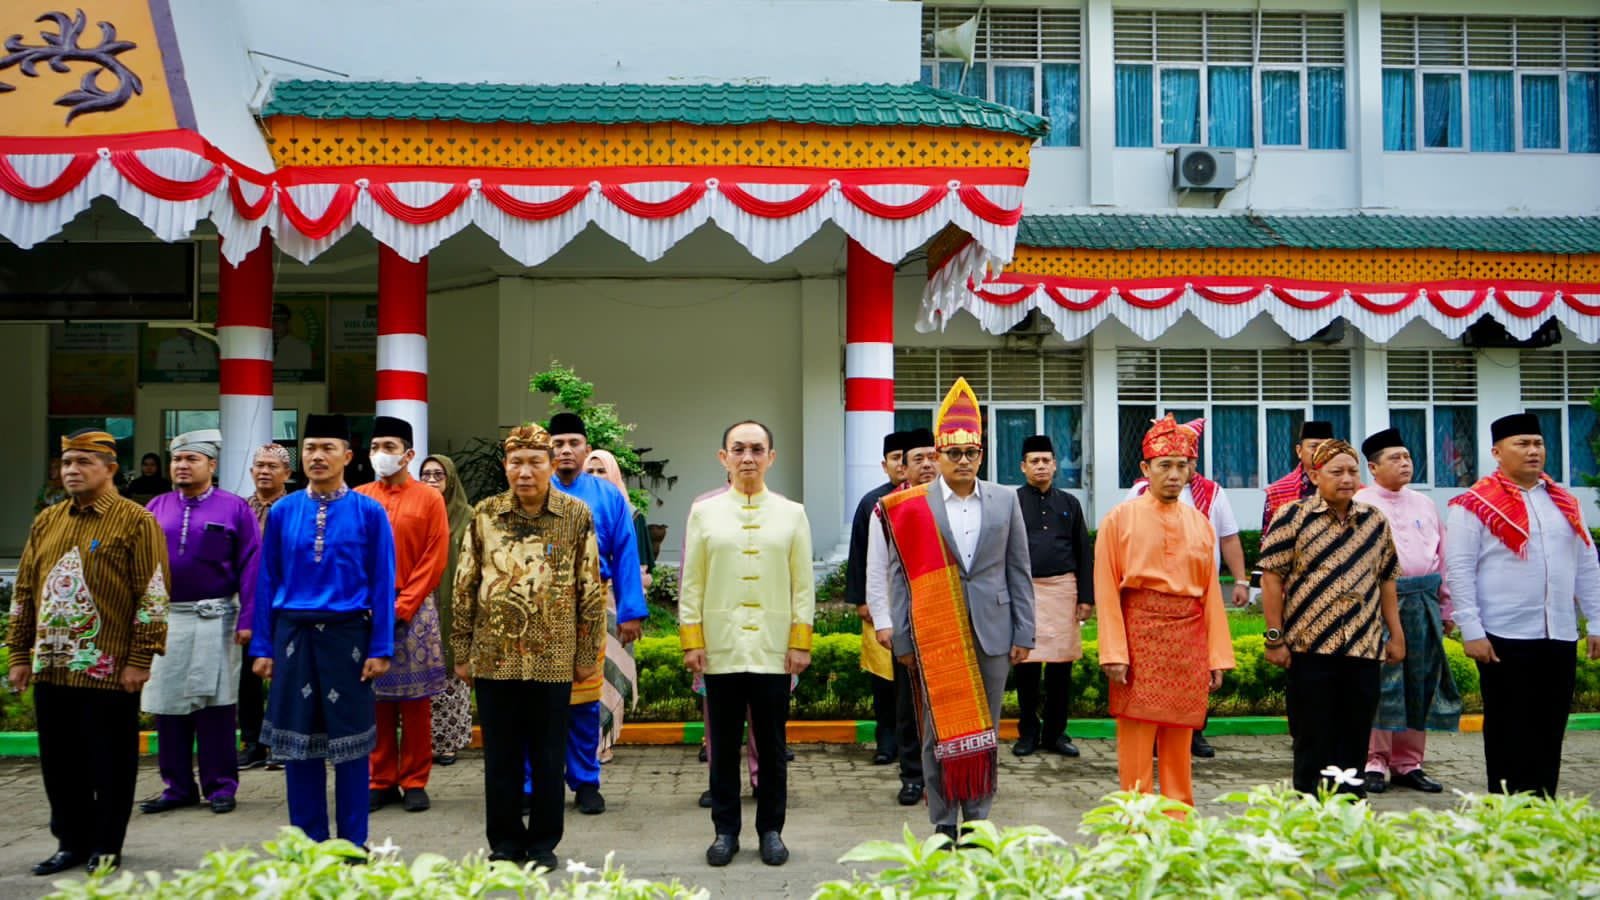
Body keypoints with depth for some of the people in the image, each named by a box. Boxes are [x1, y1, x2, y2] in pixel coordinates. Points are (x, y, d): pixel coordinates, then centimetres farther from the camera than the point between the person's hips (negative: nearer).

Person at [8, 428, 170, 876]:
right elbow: (24, 591, 16)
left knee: (109, 763, 4)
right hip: (51, 668, 6)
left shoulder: (136, 522, -6)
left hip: (109, 669, -6)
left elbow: (152, 595, -9)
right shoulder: (46, 522, 12)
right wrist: (19, 654, 11)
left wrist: (140, 659, -13)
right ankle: (71, 842, 26)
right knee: (59, 760, 12)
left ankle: (106, 846, 16)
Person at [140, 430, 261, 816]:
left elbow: (250, 566, -4)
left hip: (215, 620, -3)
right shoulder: (156, 508, 10)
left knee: (216, 705, 0)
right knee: (167, 706, 7)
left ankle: (220, 786, 10)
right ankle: (178, 787, 18)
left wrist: (246, 620, -10)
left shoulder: (235, 509, 0)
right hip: (163, 620, 4)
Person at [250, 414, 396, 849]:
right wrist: (263, 647, 3)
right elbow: (267, 582, 7)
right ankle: (308, 843, 20)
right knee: (297, 741, 8)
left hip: (347, 636, -2)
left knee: (350, 741, 5)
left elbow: (383, 584, -2)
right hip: (293, 636, 2)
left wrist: (380, 648, -7)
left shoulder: (369, 512, -2)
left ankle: (353, 844, 16)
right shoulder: (282, 512, 4)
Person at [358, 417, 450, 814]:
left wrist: (402, 606, -12)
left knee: (415, 700, 2)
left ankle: (415, 782, 11)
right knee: (376, 697, 6)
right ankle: (382, 782, 15)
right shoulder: (358, 498, 7)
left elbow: (434, 561, -5)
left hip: (413, 612, -2)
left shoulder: (429, 499, 0)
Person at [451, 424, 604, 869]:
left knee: (549, 757, 8)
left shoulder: (577, 515, -2)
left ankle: (543, 841, 22)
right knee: (500, 756, 10)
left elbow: (592, 589, 0)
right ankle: (505, 840, 23)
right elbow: (464, 587, 6)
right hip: (494, 658, 1)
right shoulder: (484, 515, 2)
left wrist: (588, 653, 0)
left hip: (553, 659, -1)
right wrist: (462, 653, 4)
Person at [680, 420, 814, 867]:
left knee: (772, 746, 7)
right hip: (720, 650, 0)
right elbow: (691, 583, 4)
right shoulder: (704, 512, 4)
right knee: (724, 746, 7)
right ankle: (725, 831, 18)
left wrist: (801, 642, -1)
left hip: (774, 651, 0)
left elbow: (804, 585, 4)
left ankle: (771, 830, 18)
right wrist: (691, 640, -1)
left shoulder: (792, 513, 5)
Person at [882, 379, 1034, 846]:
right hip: (935, 635, -2)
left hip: (991, 632, 2)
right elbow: (899, 576, 1)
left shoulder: (1004, 500, 6)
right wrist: (903, 640, -2)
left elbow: (1019, 571, 8)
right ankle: (944, 826, 12)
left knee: (986, 730, 8)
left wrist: (1023, 633, 4)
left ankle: (978, 821, 19)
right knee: (940, 731, 3)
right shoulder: (912, 507, 0)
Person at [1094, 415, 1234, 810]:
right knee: (1136, 736, 0)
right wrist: (1114, 653, -13)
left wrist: (1217, 655, 5)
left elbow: (1211, 592, 9)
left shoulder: (1199, 522, 10)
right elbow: (1106, 590, -6)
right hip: (1139, 635, -3)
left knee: (1179, 739, 9)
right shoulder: (1120, 518, -1)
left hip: (1189, 640, 3)